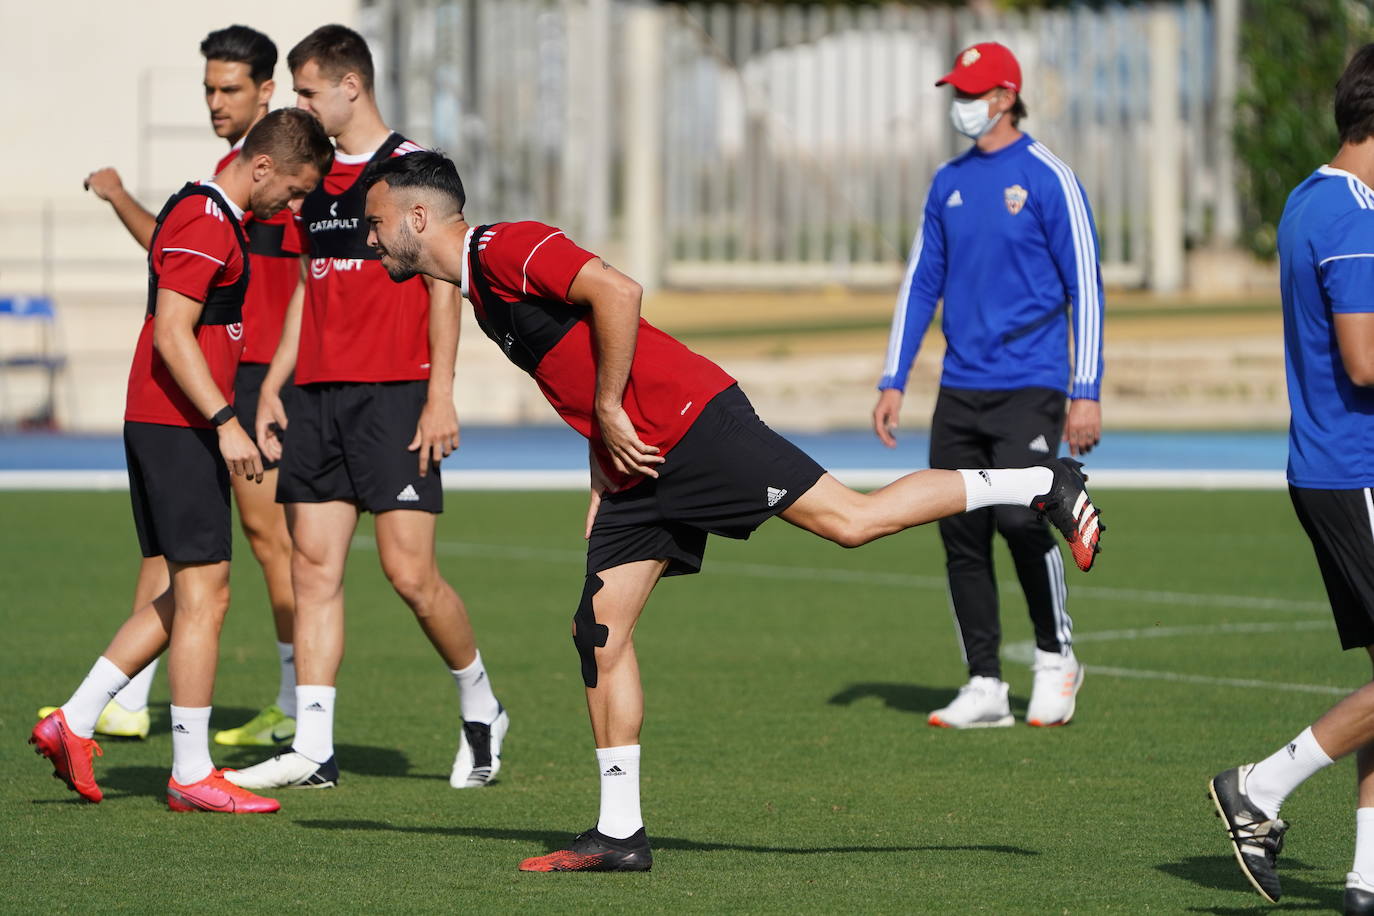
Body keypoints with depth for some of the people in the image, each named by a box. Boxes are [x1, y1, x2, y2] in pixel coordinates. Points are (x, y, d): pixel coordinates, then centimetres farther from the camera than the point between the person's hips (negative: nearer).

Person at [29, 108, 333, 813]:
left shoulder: (211, 215, 17)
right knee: (204, 597, -6)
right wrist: (225, 424, -25)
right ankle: (191, 774, -2)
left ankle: (74, 723, 14)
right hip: (179, 428, -10)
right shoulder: (205, 223, -15)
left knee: (185, 597, 13)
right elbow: (171, 334, -22)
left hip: (158, 426, 10)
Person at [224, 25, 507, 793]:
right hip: (319, 396, 7)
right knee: (315, 564, 0)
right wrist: (273, 384, 14)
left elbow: (443, 287, -8)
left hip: (395, 393, -7)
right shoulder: (316, 177, 16)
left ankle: (482, 709, 14)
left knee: (409, 571, -8)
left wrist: (441, 396, -14)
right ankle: (313, 750, -2)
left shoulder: (411, 169, -5)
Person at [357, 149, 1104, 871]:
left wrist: (609, 409, -17)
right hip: (636, 460, 10)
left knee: (851, 520, -14)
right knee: (599, 632, 5)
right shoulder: (478, 288, 20)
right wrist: (601, 491, 19)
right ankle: (619, 832, 7)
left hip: (688, 423, -10)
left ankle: (1040, 485, -2)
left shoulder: (505, 248, -11)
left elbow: (616, 291, -23)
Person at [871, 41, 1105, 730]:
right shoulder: (949, 183, 13)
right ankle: (984, 687, 9)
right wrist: (892, 382, 11)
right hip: (960, 389, 6)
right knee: (960, 534, 2)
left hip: (1029, 387, -6)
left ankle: (1056, 657, 3)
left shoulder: (1048, 179, -5)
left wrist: (1086, 393, -12)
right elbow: (921, 284, 18)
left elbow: (1085, 287, -6)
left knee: (1019, 517, -18)